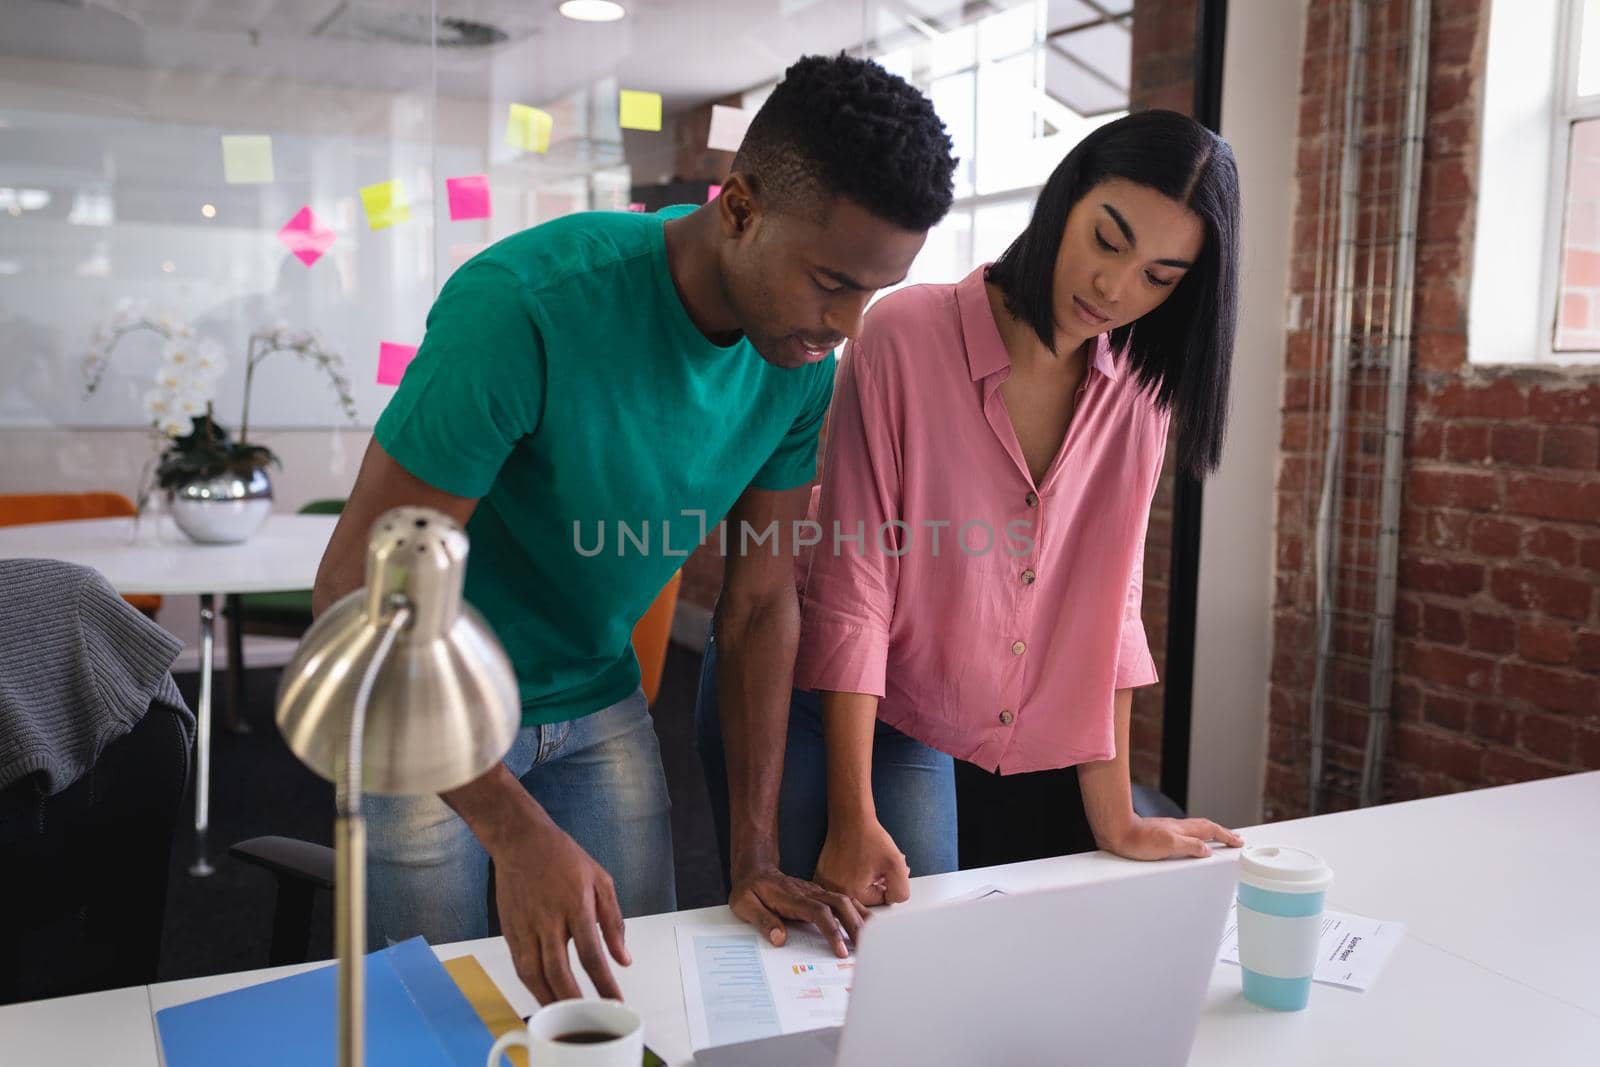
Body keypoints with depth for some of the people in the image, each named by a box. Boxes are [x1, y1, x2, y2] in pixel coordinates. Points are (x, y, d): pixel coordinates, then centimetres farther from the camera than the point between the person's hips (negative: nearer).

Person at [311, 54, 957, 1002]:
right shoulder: (524, 307, -31)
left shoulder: (804, 363, -12)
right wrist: (517, 831, -37)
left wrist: (757, 855, -6)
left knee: (636, 996, 13)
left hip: (601, 700, 5)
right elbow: (361, 586, -29)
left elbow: (762, 599, -4)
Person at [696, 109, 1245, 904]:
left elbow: (1104, 600, -2)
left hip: (921, 734, 4)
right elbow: (850, 586, -20)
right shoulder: (906, 335, -19)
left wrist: (1114, 821, -3)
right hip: (811, 708, -4)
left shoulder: (1137, 388, -4)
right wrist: (853, 822, -21)